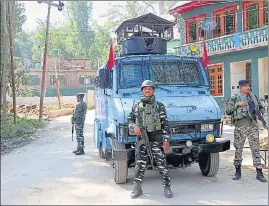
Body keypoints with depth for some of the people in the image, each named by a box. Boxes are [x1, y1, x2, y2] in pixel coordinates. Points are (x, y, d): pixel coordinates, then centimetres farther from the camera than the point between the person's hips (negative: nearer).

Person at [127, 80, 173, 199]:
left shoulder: (159, 106, 3)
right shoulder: (136, 106, 10)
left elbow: (164, 124, 1)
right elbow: (130, 119, 11)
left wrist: (166, 139, -6)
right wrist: (134, 127, -12)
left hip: (156, 139, -2)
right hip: (141, 138, 2)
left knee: (161, 163, -1)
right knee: (140, 164, 6)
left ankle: (167, 187, 7)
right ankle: (138, 188, 16)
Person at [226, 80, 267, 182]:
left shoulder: (253, 97, 13)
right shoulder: (235, 98, 5)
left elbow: (261, 107, 22)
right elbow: (228, 111, 0)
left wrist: (259, 113, 2)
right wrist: (238, 104, -11)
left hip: (253, 125, 2)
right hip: (240, 125, -2)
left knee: (256, 148, 0)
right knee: (238, 148, 3)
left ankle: (259, 173, 4)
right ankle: (238, 172, 16)